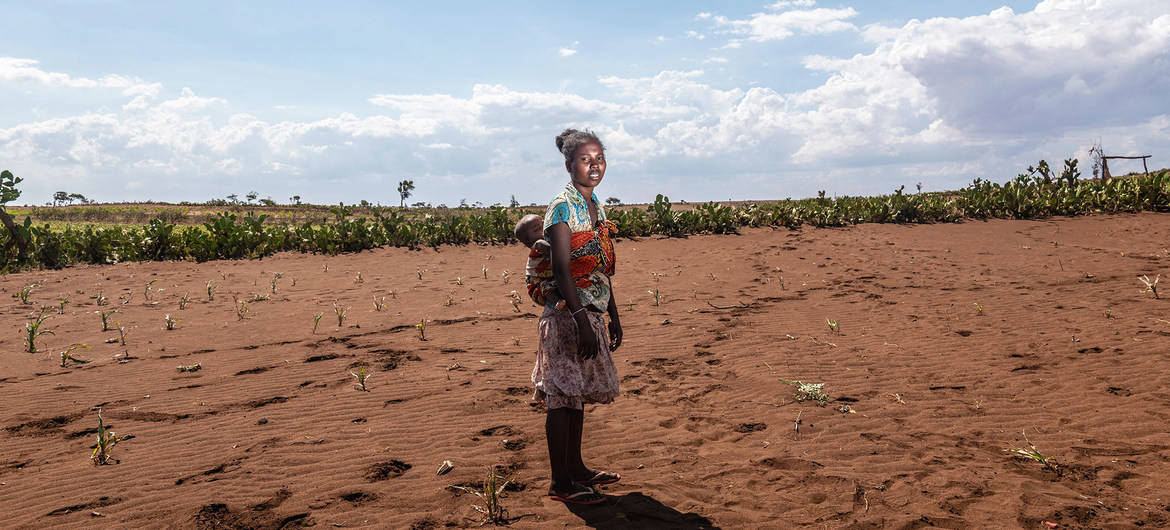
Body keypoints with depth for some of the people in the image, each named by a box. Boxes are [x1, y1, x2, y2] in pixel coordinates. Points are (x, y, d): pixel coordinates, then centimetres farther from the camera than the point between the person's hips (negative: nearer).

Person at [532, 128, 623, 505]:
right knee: (563, 397, -2)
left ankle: (576, 468, 29)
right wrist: (582, 322, -24)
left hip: (591, 314, 9)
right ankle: (560, 483, 7)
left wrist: (613, 316, 19)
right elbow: (562, 271, -19)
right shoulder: (562, 207, -12)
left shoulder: (595, 206, 14)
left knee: (578, 393, 16)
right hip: (567, 315, -9)